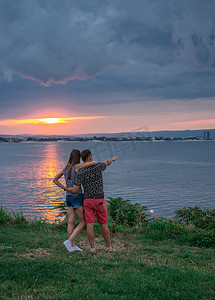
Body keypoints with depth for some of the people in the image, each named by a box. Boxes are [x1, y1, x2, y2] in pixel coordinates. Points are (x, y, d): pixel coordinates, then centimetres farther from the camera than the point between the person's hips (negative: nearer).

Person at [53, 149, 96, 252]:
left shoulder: (65, 168, 6)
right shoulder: (77, 166, -15)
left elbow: (55, 180, 13)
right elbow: (93, 163, -21)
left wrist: (65, 188, 9)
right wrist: (93, 163, 3)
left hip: (69, 197, 7)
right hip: (77, 197, -7)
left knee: (71, 222, 8)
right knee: (83, 222, 1)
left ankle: (72, 245, 10)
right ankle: (69, 241, -9)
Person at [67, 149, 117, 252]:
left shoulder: (80, 173, -7)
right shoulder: (98, 167, -6)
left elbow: (75, 190, -9)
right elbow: (106, 162, 19)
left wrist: (67, 189, 15)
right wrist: (112, 159, 43)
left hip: (87, 200, 0)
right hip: (99, 201, 0)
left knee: (89, 225, 1)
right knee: (103, 224, 9)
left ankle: (92, 247, 1)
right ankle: (108, 247, 18)